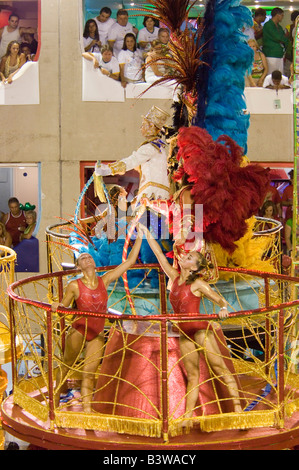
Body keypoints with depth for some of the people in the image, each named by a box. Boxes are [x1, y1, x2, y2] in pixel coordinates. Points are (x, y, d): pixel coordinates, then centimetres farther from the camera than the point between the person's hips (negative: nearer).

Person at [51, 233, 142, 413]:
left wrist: (139, 237, -5)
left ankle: (87, 411, 7)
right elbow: (63, 306, -1)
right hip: (78, 331, -2)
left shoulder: (105, 280, -5)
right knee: (66, 366, 11)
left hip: (97, 335, 2)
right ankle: (55, 402, 28)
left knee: (89, 373, 3)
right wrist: (56, 306, -26)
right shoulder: (74, 286, -12)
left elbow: (130, 261, -4)